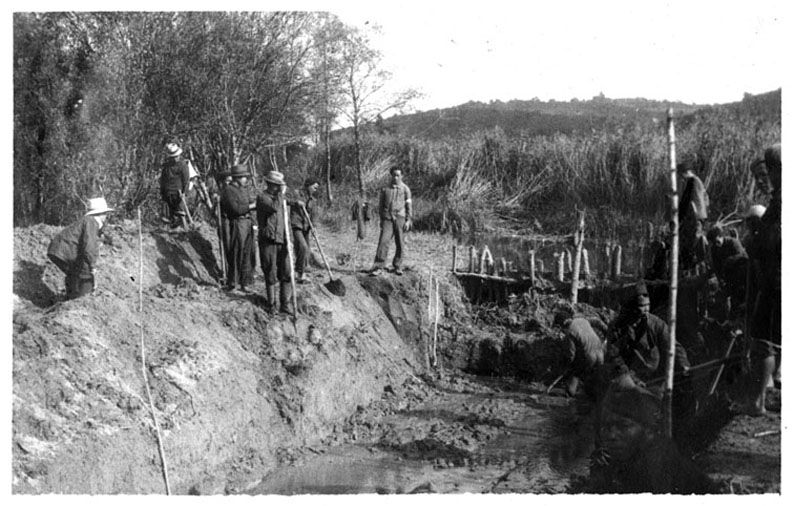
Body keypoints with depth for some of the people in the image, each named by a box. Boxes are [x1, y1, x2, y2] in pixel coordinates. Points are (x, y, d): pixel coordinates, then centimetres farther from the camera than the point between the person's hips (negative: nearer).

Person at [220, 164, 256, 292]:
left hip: (248, 223, 8)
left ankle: (245, 283, 17)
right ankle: (231, 284, 6)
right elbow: (235, 209, -19)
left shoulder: (243, 189, 16)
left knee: (248, 254, 9)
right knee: (236, 254, -4)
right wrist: (251, 206, -14)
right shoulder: (228, 190, -10)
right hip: (236, 224, -8)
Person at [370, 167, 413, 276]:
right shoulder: (385, 189, 9)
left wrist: (408, 220, -3)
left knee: (399, 244, 4)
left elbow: (408, 206, 4)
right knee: (383, 241, -10)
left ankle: (398, 267, 17)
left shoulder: (405, 189, 4)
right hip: (387, 218, 0)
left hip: (400, 218, 0)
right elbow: (381, 205, 15)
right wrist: (381, 219, 12)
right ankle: (378, 267, -11)